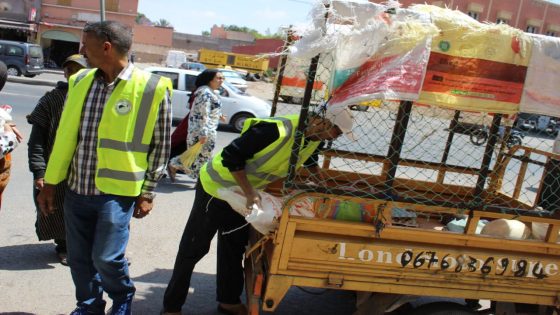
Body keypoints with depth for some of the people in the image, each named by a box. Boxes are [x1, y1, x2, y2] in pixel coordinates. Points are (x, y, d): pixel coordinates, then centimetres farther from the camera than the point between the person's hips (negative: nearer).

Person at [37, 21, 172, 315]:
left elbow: (160, 146, -4)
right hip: (77, 189, 5)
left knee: (106, 257, -4)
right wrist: (50, 183, 11)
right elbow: (64, 136, 10)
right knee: (79, 258, 13)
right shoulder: (80, 81, 4)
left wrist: (147, 193, -3)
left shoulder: (152, 89, -10)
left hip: (117, 191, -5)